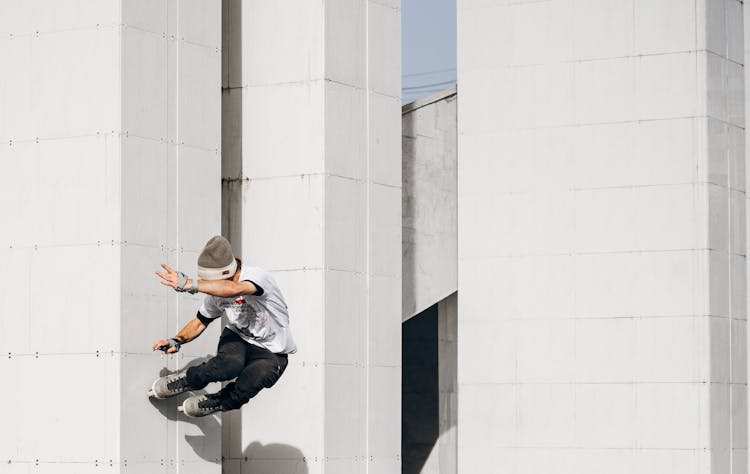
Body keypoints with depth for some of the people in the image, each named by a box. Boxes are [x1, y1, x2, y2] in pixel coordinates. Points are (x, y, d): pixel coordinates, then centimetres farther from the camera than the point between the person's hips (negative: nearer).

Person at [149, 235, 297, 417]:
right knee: (229, 365, -33)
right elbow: (200, 322, 13)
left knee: (244, 389, -33)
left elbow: (234, 289, -49)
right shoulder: (215, 293, -5)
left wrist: (188, 284, -55)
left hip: (271, 353, -4)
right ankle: (185, 381, -8)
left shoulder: (257, 276, -26)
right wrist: (176, 341, -5)